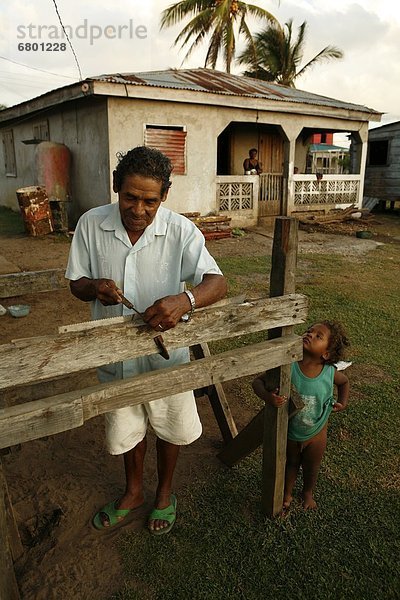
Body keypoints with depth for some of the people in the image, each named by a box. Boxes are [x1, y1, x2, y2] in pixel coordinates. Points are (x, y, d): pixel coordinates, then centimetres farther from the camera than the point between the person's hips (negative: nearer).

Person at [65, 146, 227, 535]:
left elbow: (217, 283, -24)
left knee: (169, 428, 19)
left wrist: (185, 299, -46)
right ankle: (133, 492, 53)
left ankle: (164, 493, 50)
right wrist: (95, 287, -27)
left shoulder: (181, 231, -18)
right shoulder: (90, 224, -11)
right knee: (126, 428, 23)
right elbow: (76, 283, -2)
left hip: (165, 351, -1)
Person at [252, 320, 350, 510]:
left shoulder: (330, 373, -24)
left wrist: (343, 402, -8)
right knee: (290, 464, 27)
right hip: (289, 432, -1)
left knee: (311, 468, 27)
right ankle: (287, 493, 56)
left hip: (316, 434, 1)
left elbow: (344, 381, 2)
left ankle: (308, 493, 60)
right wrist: (268, 396, -45)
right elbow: (258, 382, -28)